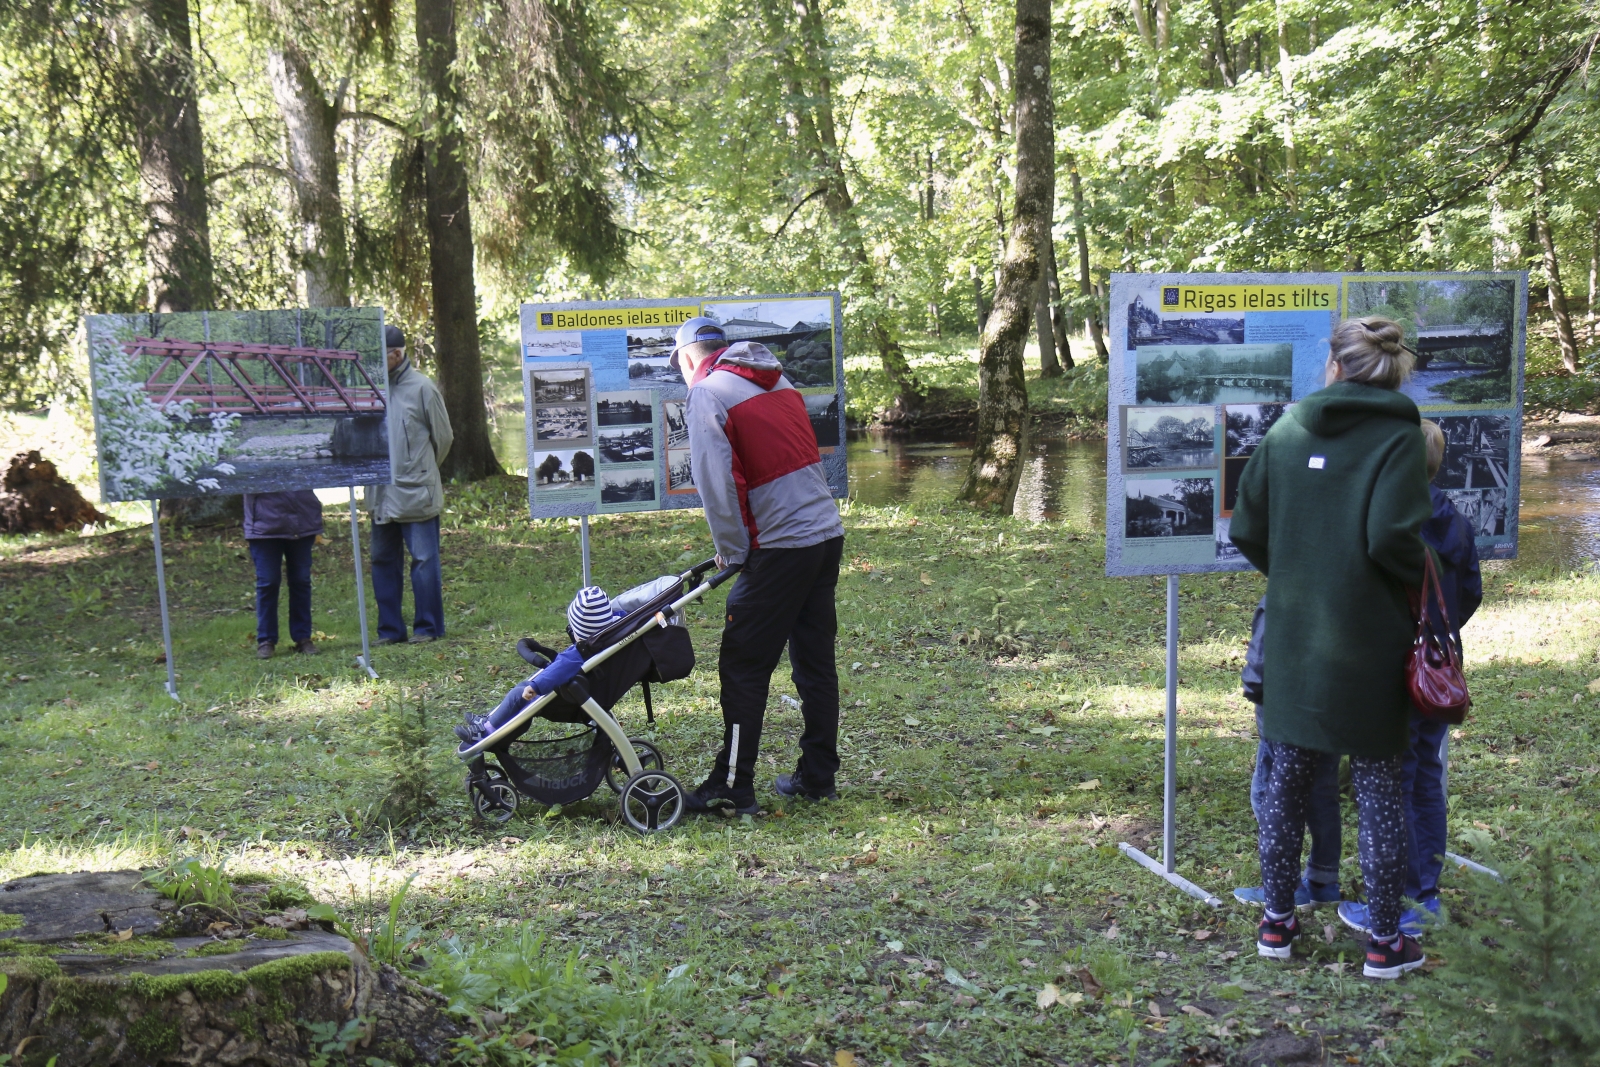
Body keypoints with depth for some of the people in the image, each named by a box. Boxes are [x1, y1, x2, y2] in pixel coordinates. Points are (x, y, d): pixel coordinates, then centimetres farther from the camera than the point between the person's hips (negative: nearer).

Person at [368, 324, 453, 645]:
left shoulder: (421, 388, -6)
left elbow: (443, 437, 3)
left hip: (416, 492, -5)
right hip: (380, 494, 5)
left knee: (424, 559, 0)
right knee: (383, 561, 10)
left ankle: (428, 627, 10)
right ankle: (390, 628, 19)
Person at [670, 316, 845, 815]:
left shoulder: (709, 391, -6)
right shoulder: (777, 380, 17)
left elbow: (717, 484, -14)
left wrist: (732, 551, -2)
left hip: (783, 546, -8)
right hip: (829, 534, 8)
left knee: (743, 665, 0)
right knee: (815, 658, 14)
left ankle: (732, 786, 4)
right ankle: (817, 776, 21)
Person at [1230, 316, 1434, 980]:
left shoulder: (1286, 430, 2)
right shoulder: (1398, 437, -10)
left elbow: (1246, 530, 1)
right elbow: (1391, 536, -21)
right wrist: (1417, 579, -2)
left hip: (1291, 634, 4)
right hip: (1367, 641, -3)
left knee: (1287, 778, 14)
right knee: (1379, 786, 8)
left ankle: (1277, 921, 24)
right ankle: (1386, 941, 18)